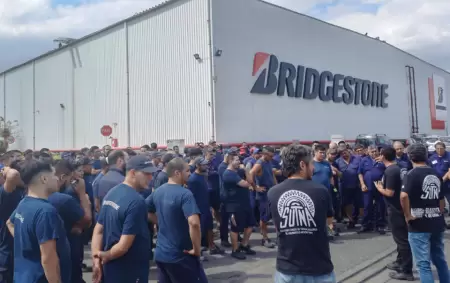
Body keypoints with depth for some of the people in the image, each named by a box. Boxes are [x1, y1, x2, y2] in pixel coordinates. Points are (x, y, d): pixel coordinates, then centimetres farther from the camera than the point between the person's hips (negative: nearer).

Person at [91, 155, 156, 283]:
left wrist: (96, 260, -3)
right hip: (130, 271, -8)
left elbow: (98, 230, 3)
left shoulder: (112, 192, 3)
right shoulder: (136, 202, -25)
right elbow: (123, 246, -27)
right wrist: (106, 257, -10)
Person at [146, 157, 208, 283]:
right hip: (180, 256, -7)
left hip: (160, 254, 8)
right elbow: (194, 223, -34)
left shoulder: (158, 191, 4)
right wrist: (197, 249, -21)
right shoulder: (185, 194, -21)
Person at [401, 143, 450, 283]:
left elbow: (404, 196, -29)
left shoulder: (411, 174, -13)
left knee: (423, 264, 0)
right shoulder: (436, 174, 9)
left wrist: (408, 216, -18)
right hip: (437, 223, 7)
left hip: (419, 225, -7)